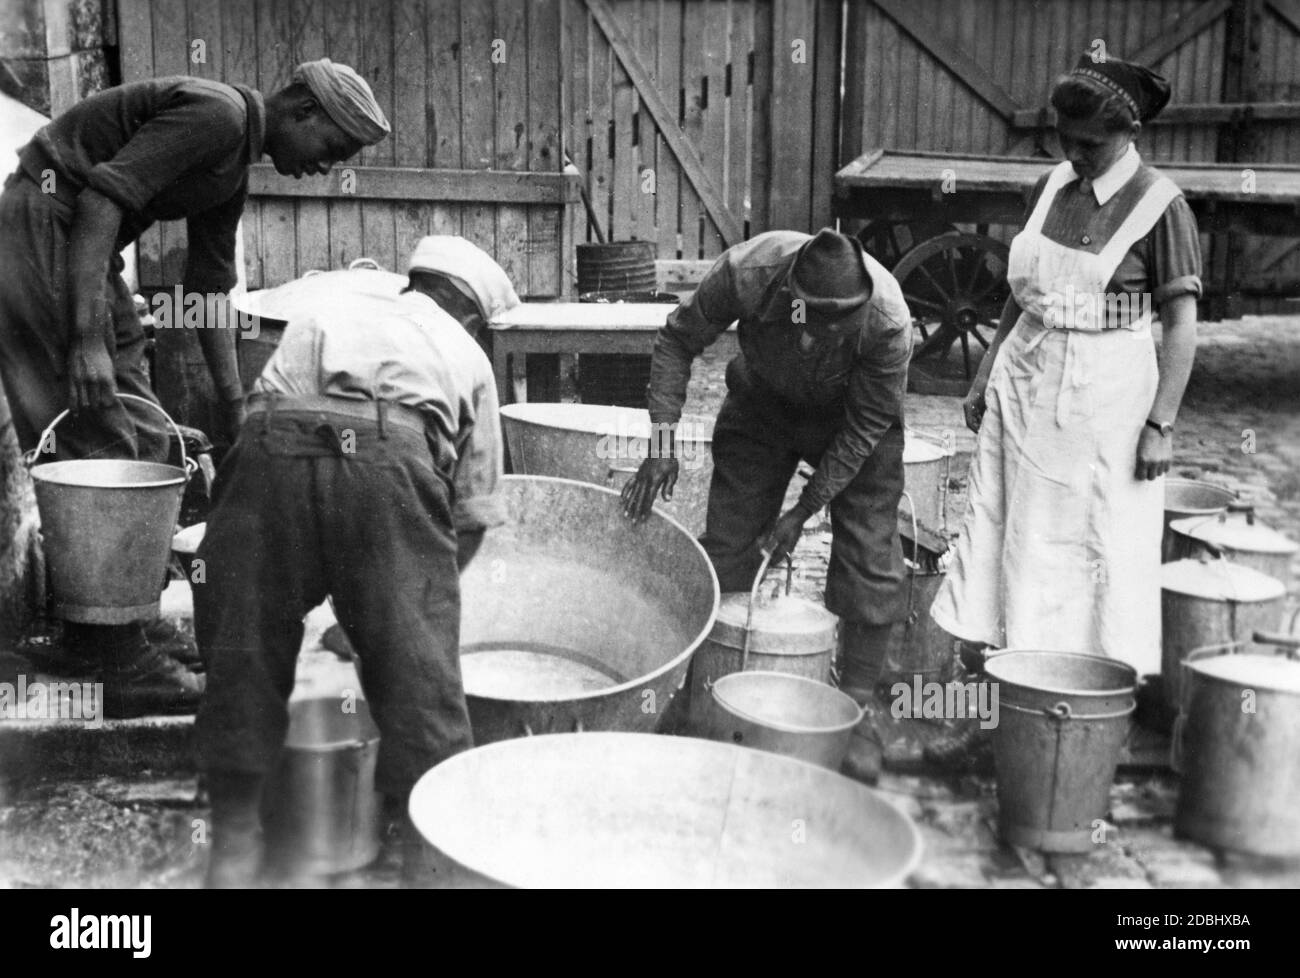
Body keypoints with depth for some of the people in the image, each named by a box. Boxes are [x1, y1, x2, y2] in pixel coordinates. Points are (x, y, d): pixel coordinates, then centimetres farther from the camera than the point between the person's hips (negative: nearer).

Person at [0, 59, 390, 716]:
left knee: (143, 439, 11)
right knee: (101, 445, -12)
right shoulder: (217, 114, -15)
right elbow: (103, 196, -23)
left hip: (80, 246, 10)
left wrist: (236, 409, 17)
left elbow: (209, 290, 19)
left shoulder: (233, 173, 15)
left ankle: (91, 627, 20)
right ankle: (120, 663, -9)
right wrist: (88, 338, -29)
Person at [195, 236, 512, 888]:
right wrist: (426, 589, 37)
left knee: (245, 639, 14)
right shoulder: (468, 356, 30)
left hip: (276, 437, 3)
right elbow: (474, 512, 23)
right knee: (415, 659, 7)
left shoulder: (325, 312, 38)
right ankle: (430, 849, 15)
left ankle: (237, 834, 23)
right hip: (390, 455, -2)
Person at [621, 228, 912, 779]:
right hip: (762, 405, 2)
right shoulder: (747, 272, -34)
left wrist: (802, 513, -20)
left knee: (870, 563, -9)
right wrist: (662, 443, -25)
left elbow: (866, 426, -22)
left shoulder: (889, 323, -36)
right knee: (725, 552, -2)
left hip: (854, 419, -1)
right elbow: (677, 339, -17)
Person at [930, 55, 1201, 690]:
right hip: (1025, 382, 5)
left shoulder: (1159, 207, -10)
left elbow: (1181, 324, -10)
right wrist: (985, 375, 15)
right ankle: (981, 659, 18)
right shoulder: (1051, 188, 5)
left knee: (1103, 542, 2)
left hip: (1106, 395, -5)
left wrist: (1160, 424, -14)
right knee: (1006, 526, 8)